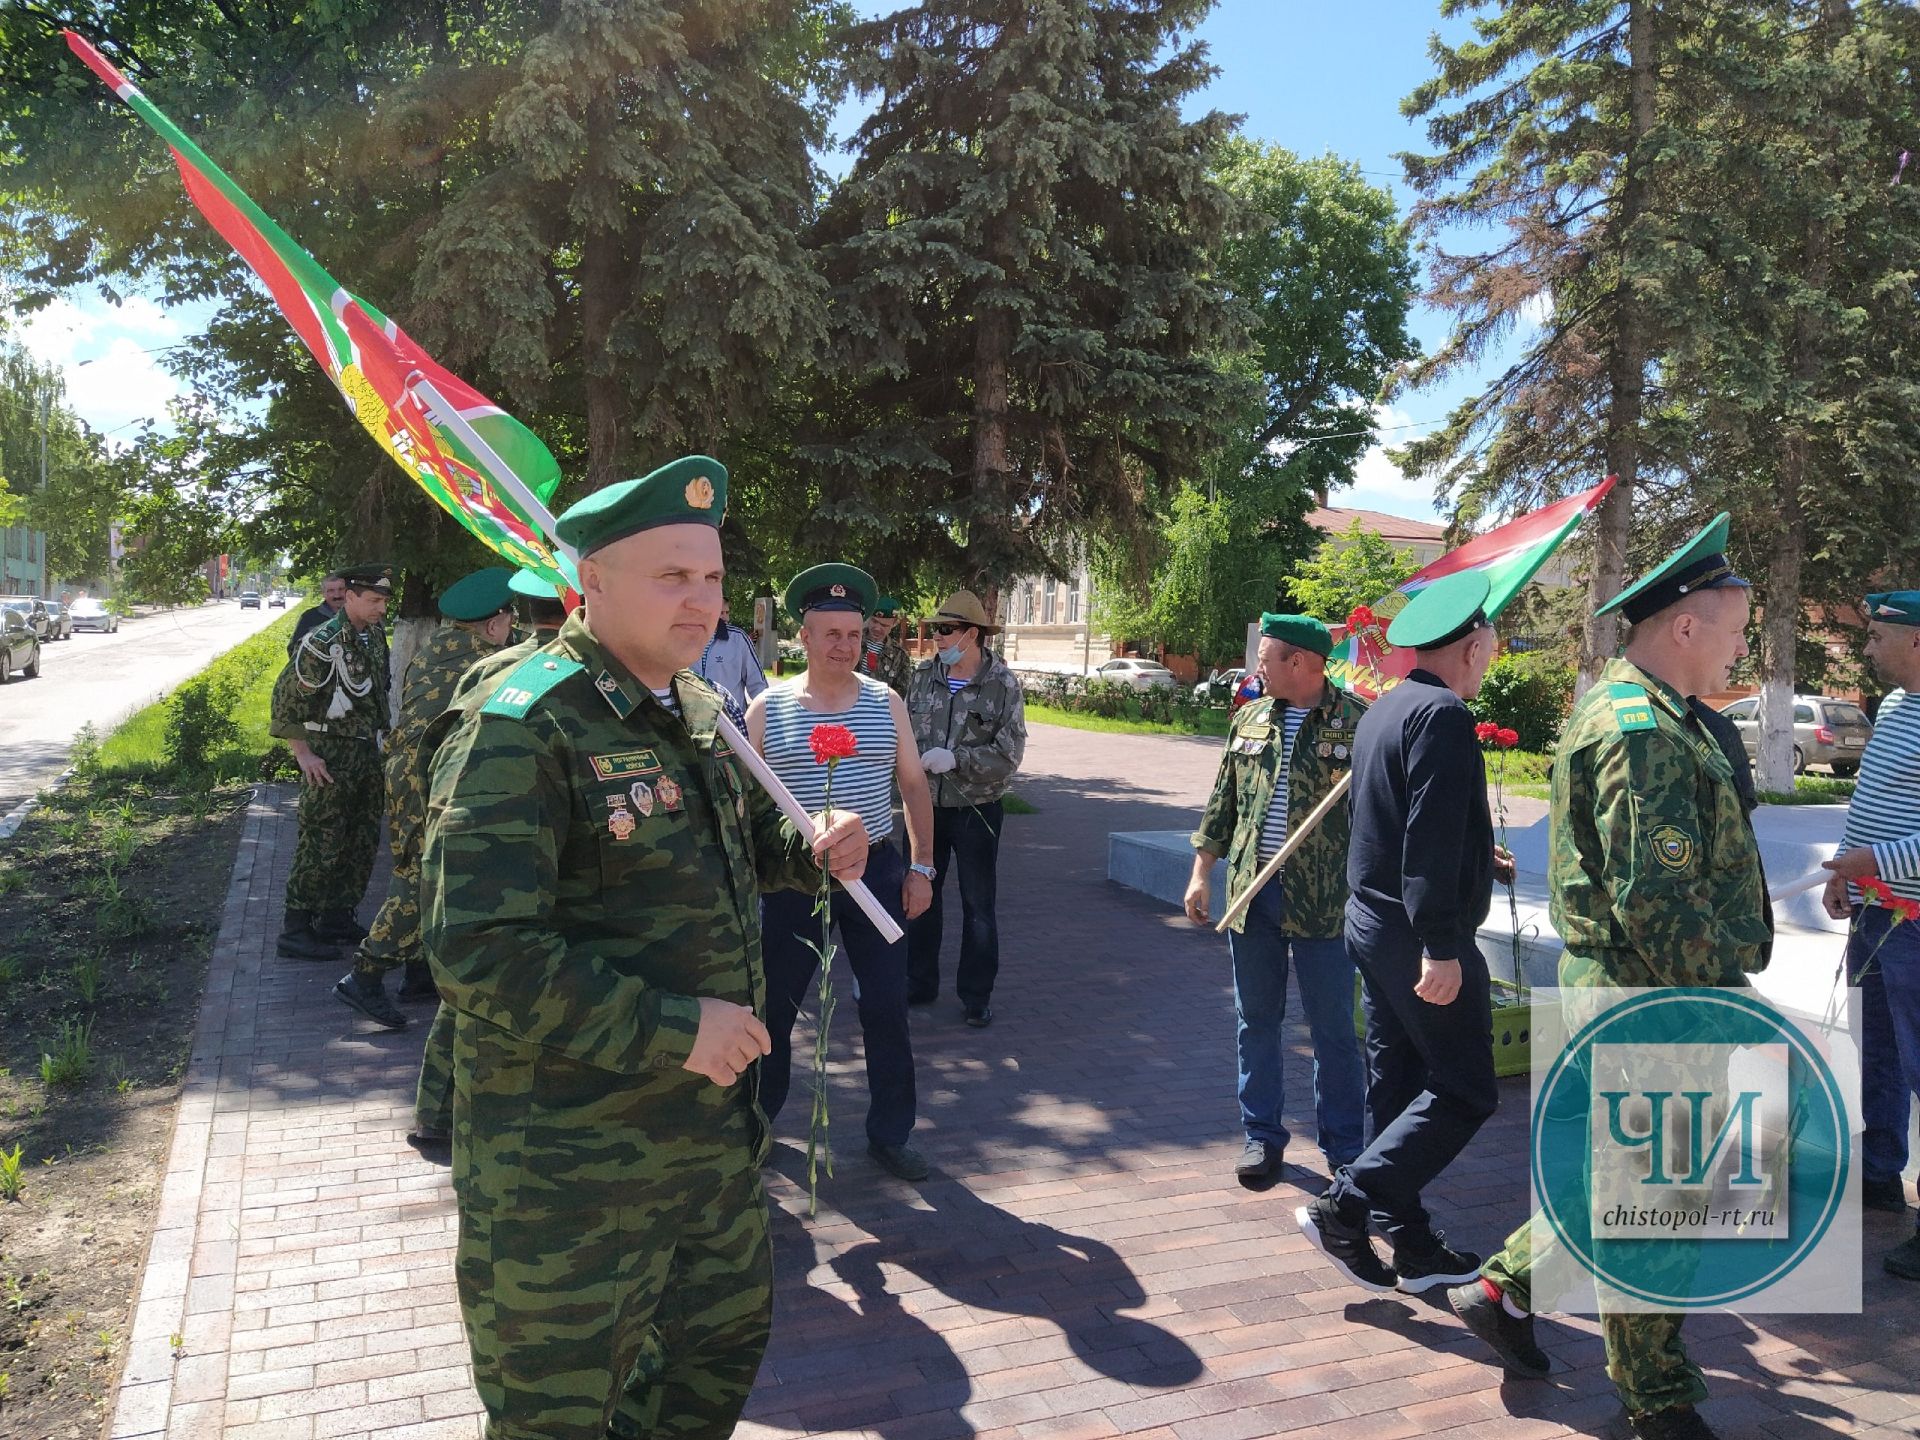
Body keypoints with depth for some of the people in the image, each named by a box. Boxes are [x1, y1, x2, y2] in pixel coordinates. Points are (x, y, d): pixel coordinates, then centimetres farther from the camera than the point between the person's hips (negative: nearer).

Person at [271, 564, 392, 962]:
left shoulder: (375, 637, 8)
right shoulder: (323, 642, -16)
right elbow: (286, 696, -16)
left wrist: (379, 736, 14)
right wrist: (303, 754, -17)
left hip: (366, 752, 8)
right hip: (331, 756, -8)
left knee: (363, 841, 13)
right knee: (321, 843, -6)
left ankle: (337, 918, 25)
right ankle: (296, 931, 2)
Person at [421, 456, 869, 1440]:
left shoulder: (697, 709, 6)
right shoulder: (520, 723, -21)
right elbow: (478, 951, -27)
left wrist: (810, 848, -1)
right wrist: (675, 1028, -26)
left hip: (713, 1131, 8)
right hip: (567, 1171, -8)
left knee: (727, 1336, 26)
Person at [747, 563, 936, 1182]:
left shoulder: (886, 702, 2)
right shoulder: (768, 708, -2)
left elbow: (914, 784, 7)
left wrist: (921, 867, 2)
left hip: (875, 871, 1)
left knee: (886, 1008, 6)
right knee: (773, 1004, 10)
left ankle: (890, 1133, 22)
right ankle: (754, 1123, 30)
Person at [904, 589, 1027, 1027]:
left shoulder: (1002, 683, -11)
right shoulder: (925, 674, 0)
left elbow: (1009, 754, -14)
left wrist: (956, 758, -24)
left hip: (976, 810, -4)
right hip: (926, 805, 4)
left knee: (978, 906, 7)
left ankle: (976, 996, 20)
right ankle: (919, 984, 30)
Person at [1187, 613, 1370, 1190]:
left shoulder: (1358, 721, -6)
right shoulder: (1249, 720, 9)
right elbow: (1222, 802, 14)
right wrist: (1201, 872, 11)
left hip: (1324, 900, -4)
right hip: (1251, 891, 5)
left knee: (1333, 1028, 6)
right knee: (1256, 1022, 12)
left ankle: (1344, 1147, 21)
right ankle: (1262, 1136, 25)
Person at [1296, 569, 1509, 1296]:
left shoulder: (1387, 708, 12)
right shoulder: (1443, 716, -17)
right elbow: (1431, 839, -25)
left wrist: (1473, 857, 35)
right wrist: (1441, 948, -25)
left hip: (1374, 921, 10)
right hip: (1418, 933, -10)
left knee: (1398, 1086, 14)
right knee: (1463, 1091, -1)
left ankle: (1411, 1245, 23)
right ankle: (1343, 1208, -3)